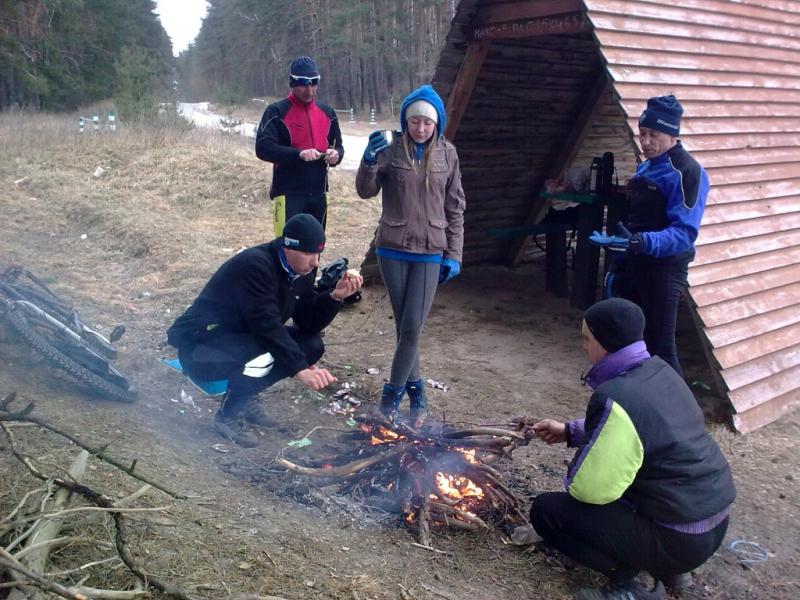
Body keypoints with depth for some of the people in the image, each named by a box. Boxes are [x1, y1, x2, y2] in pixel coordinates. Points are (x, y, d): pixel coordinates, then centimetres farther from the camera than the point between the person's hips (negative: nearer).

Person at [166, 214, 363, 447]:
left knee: (312, 345, -7)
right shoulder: (254, 265, -27)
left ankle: (245, 396, 5)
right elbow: (266, 325, -34)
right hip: (200, 348, -8)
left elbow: (309, 325, -2)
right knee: (268, 356, -35)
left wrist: (335, 296, -18)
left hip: (244, 338, 9)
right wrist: (300, 369, -38)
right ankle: (227, 415, -10)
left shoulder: (300, 271, -2)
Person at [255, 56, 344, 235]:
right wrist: (298, 153, -28)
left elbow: (338, 145, 20)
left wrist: (336, 154, -5)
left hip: (318, 193, 6)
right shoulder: (277, 112, -6)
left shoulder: (327, 112, 12)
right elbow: (263, 148, -15)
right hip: (288, 193, -6)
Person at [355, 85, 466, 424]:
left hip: (430, 252, 0)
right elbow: (366, 191, -6)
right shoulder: (391, 149, -4)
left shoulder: (447, 154, 1)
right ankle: (414, 386, 25)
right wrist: (369, 160, -25)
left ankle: (395, 388, 13)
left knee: (413, 325, -4)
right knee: (403, 323, 9)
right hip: (393, 249, 0)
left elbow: (455, 208, 5)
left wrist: (453, 254, 1)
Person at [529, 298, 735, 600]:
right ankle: (667, 566, 20)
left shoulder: (615, 398, -25)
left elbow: (588, 488, -20)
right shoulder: (659, 371, 1)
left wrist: (570, 482, 2)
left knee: (546, 510, -4)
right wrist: (571, 431, 21)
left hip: (681, 538, -8)